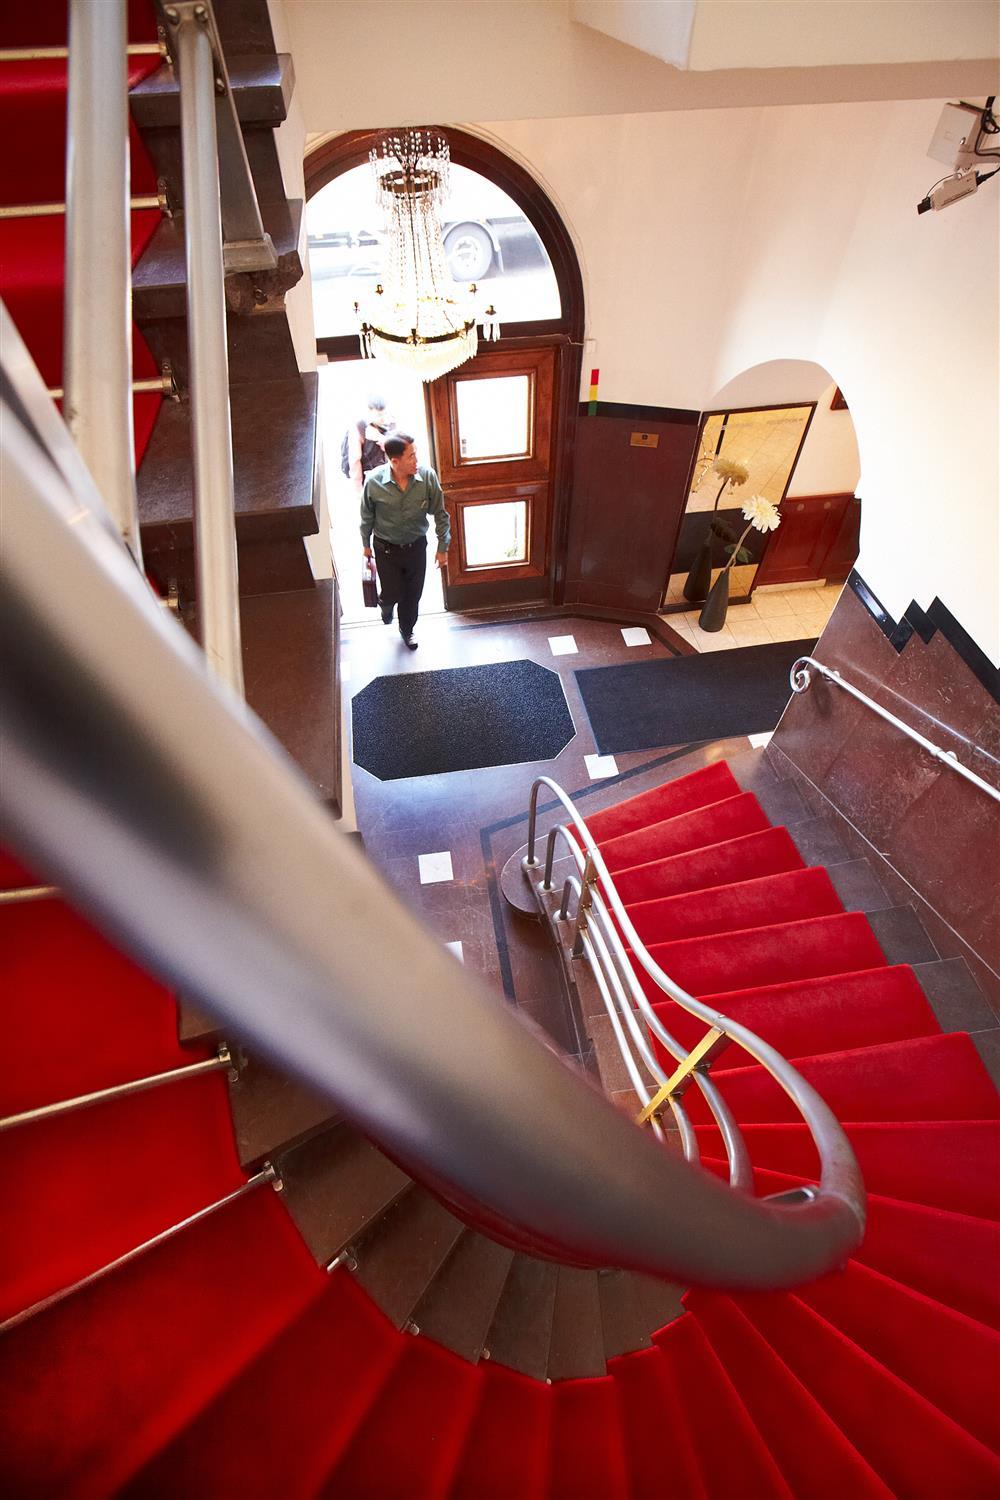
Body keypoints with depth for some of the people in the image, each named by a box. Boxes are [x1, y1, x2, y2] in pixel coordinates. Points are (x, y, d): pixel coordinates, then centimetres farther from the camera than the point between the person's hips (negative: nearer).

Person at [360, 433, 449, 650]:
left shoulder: (428, 477, -20)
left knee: (413, 594, 15)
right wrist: (366, 544, 7)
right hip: (386, 548, -1)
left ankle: (407, 629, 43)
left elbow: (440, 514, -8)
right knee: (392, 594, 7)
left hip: (416, 546, 2)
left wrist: (442, 547, -3)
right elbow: (367, 516, -4)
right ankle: (386, 604, 46)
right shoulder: (374, 481, -22)